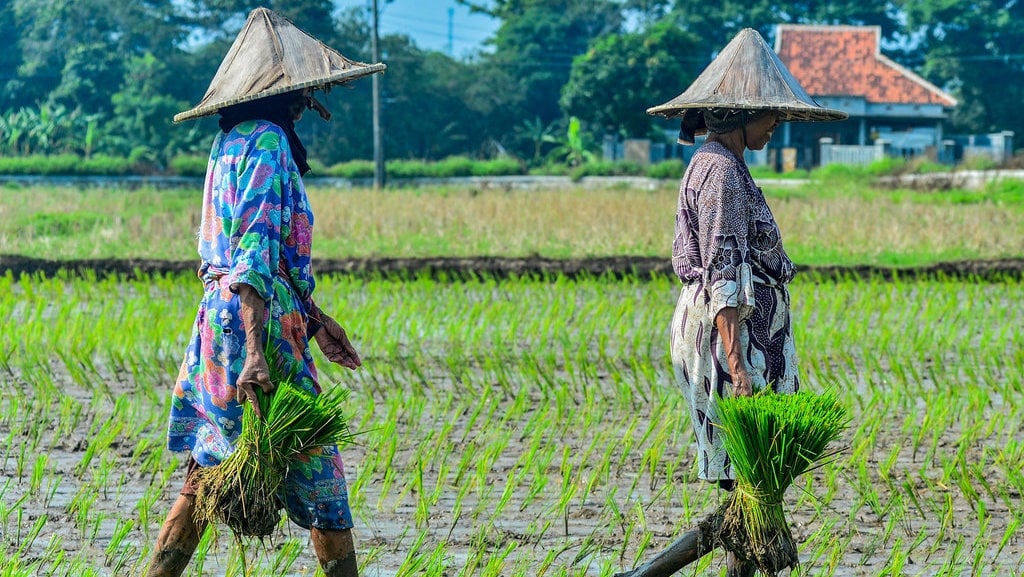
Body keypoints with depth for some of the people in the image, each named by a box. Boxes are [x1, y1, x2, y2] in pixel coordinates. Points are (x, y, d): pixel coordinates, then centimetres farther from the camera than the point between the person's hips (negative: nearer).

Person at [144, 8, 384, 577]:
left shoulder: (231, 142, 16)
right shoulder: (267, 143, -13)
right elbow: (256, 253, -23)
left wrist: (314, 318, 27)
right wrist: (256, 351, -29)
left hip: (219, 314, 9)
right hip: (256, 318, -9)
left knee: (209, 469, 12)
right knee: (316, 464, 0)